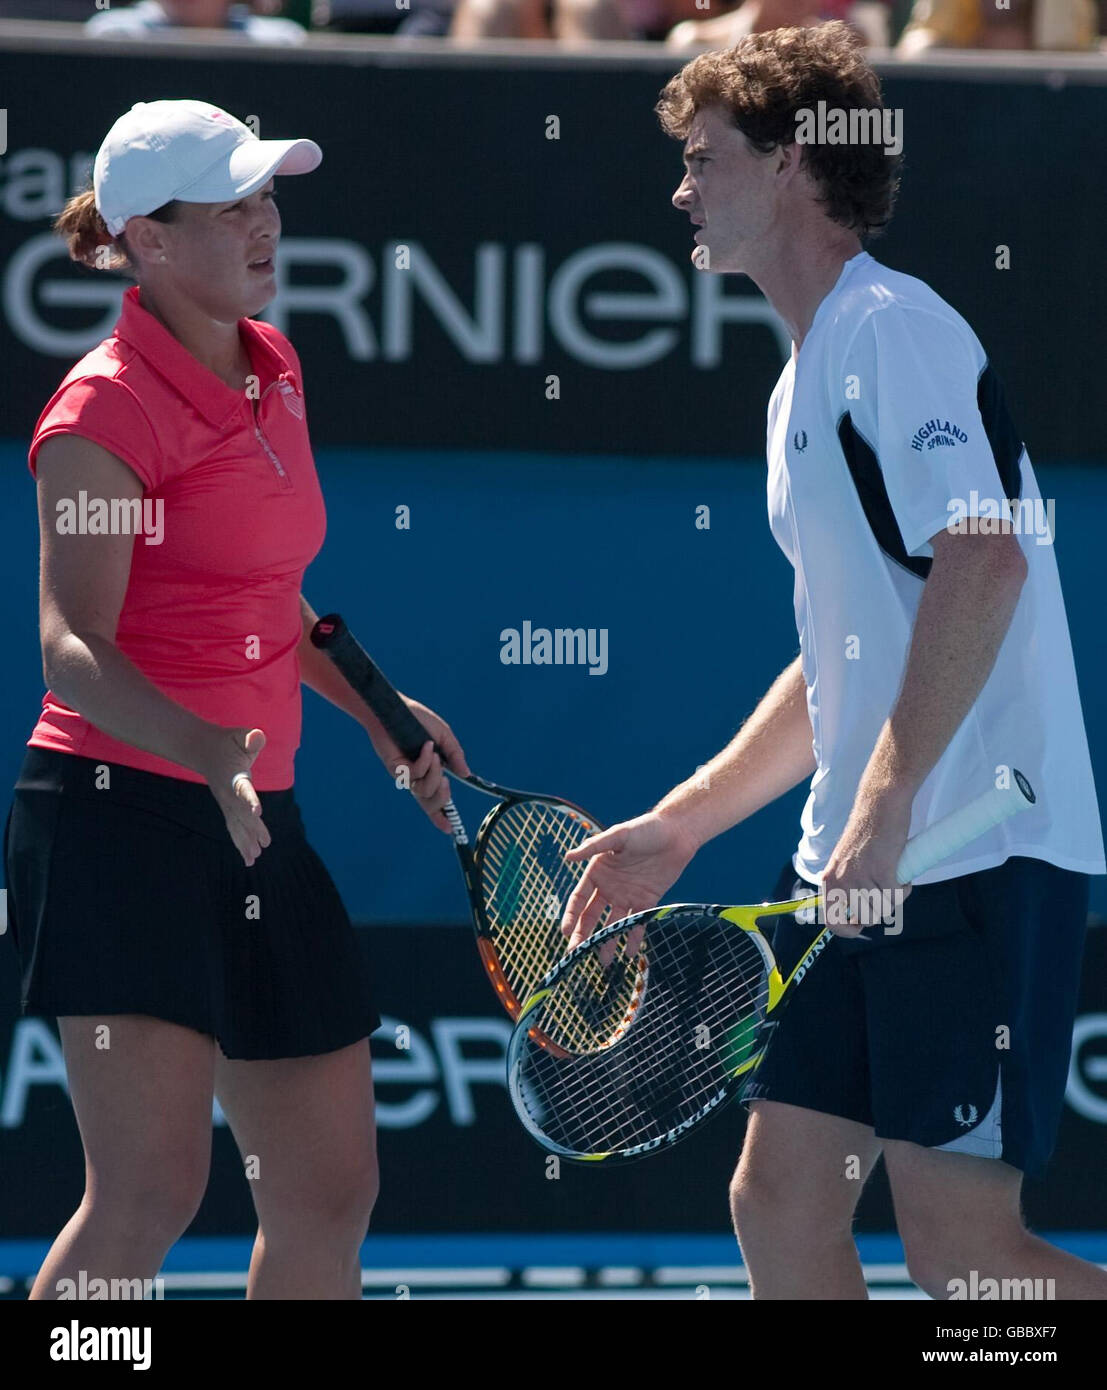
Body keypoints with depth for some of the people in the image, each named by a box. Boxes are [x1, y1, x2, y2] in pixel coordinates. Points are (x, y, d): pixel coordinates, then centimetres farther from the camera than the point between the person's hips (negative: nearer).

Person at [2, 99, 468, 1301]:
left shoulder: (273, 371, 13)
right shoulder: (109, 406, -12)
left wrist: (376, 709, 24)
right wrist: (214, 752, -35)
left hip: (251, 825, 9)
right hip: (118, 810, -9)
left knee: (329, 1189, 10)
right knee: (150, 1190, -18)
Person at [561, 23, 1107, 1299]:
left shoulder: (891, 329, -10)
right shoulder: (804, 380, 20)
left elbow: (982, 561, -23)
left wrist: (886, 807, -26)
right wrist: (675, 828, 24)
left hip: (975, 856, -10)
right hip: (856, 865, 10)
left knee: (960, 1252, -10)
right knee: (778, 1199, 6)